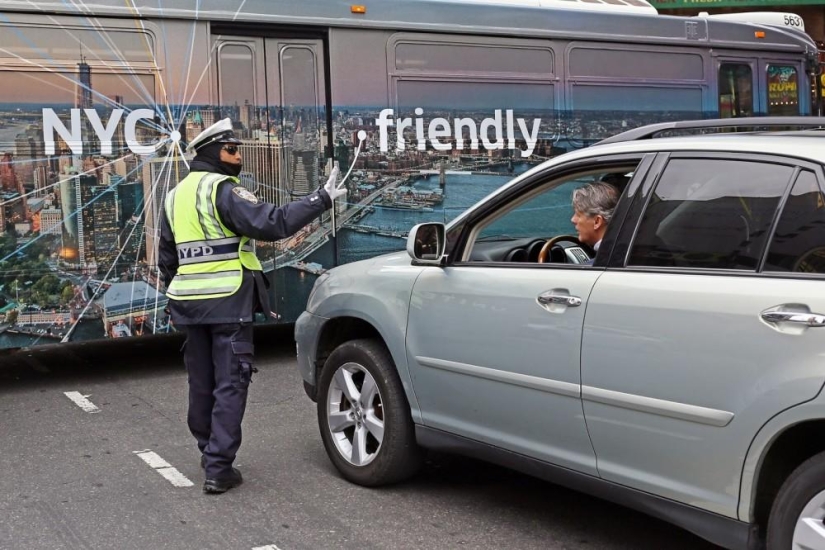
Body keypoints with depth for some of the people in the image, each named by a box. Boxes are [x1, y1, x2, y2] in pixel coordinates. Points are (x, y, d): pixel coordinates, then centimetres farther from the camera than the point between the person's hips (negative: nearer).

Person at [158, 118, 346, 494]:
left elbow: (166, 259, 19)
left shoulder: (176, 196, 14)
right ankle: (218, 469, -3)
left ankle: (209, 452, 30)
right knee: (230, 385, -2)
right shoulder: (223, 190, -12)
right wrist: (322, 199, -20)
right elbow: (273, 223, -24)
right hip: (229, 303, -7)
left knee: (201, 382, 17)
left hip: (190, 304, 7)